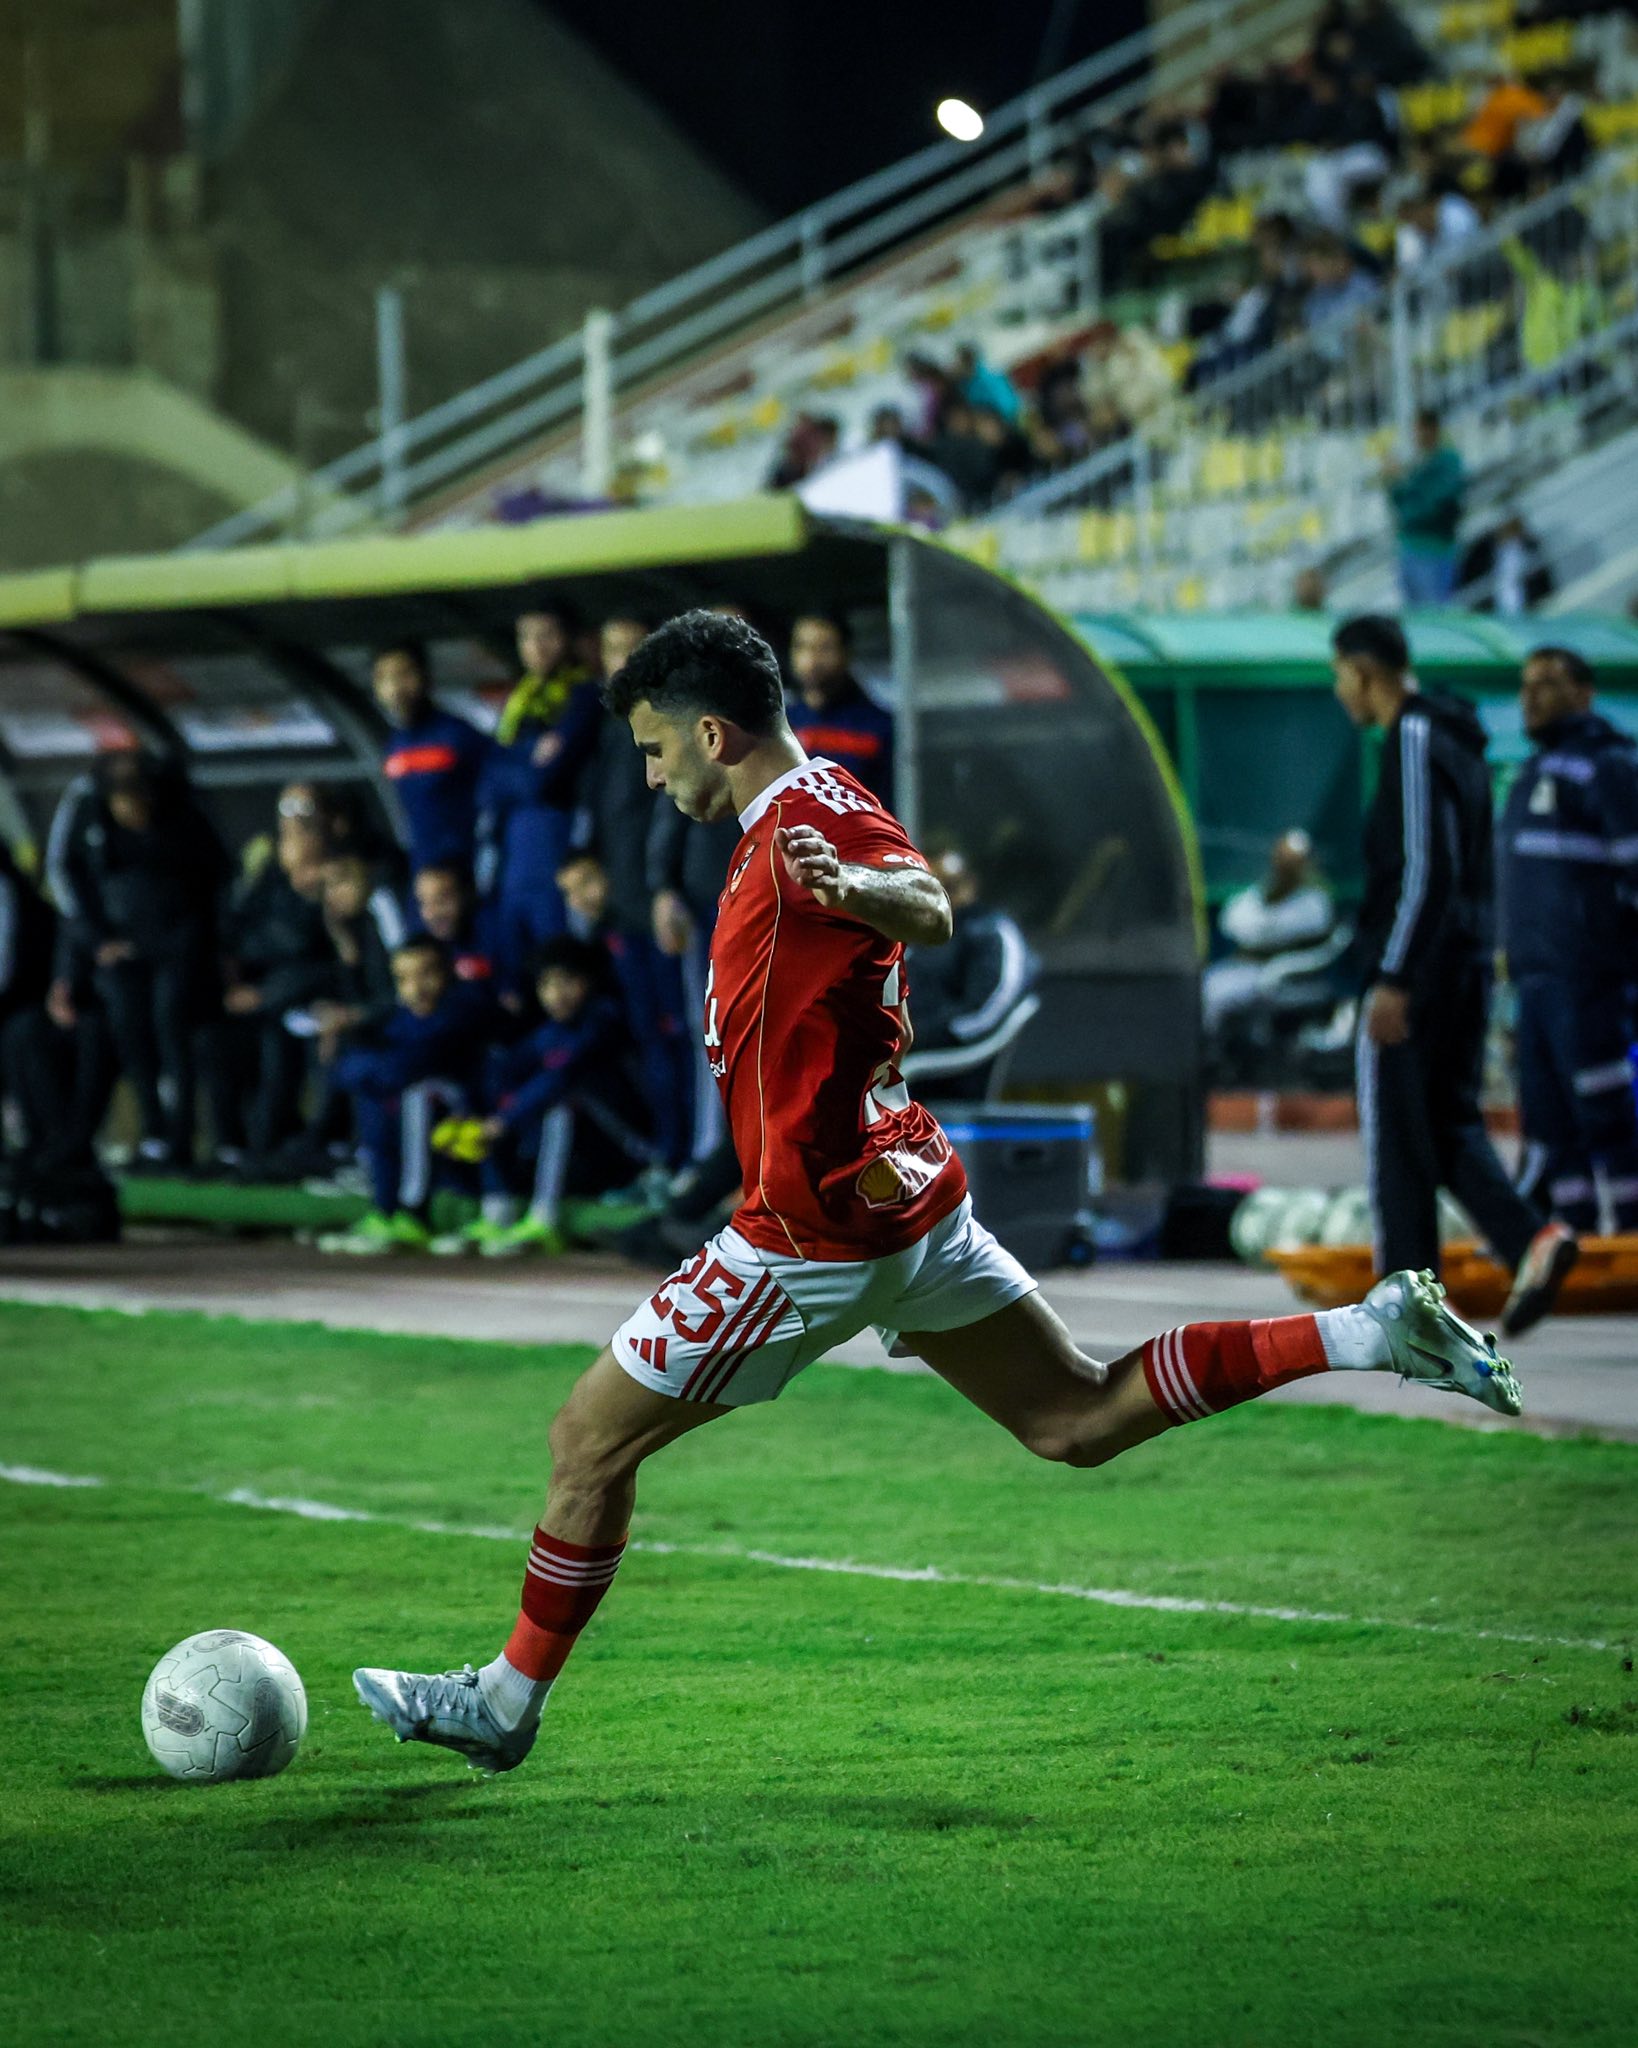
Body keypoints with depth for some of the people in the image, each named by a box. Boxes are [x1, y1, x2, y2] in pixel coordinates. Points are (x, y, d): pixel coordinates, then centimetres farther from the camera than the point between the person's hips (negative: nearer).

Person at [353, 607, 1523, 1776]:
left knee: (591, 1440, 1)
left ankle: (507, 1705, 12)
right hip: (909, 1196, 10)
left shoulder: (810, 820, -19)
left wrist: (853, 890, -60)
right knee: (1080, 1421, 11)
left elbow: (929, 913, -40)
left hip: (819, 1231, -10)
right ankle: (1371, 1334, 2)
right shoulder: (808, 815, 9)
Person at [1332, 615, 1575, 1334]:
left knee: (1396, 1135, 0)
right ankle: (1531, 1239, -9)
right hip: (1467, 966, 9)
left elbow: (1425, 868, -21)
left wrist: (1391, 978, -22)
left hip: (1411, 969, -9)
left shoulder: (1412, 741, -14)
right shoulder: (1459, 742, 16)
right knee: (1454, 1124, 12)